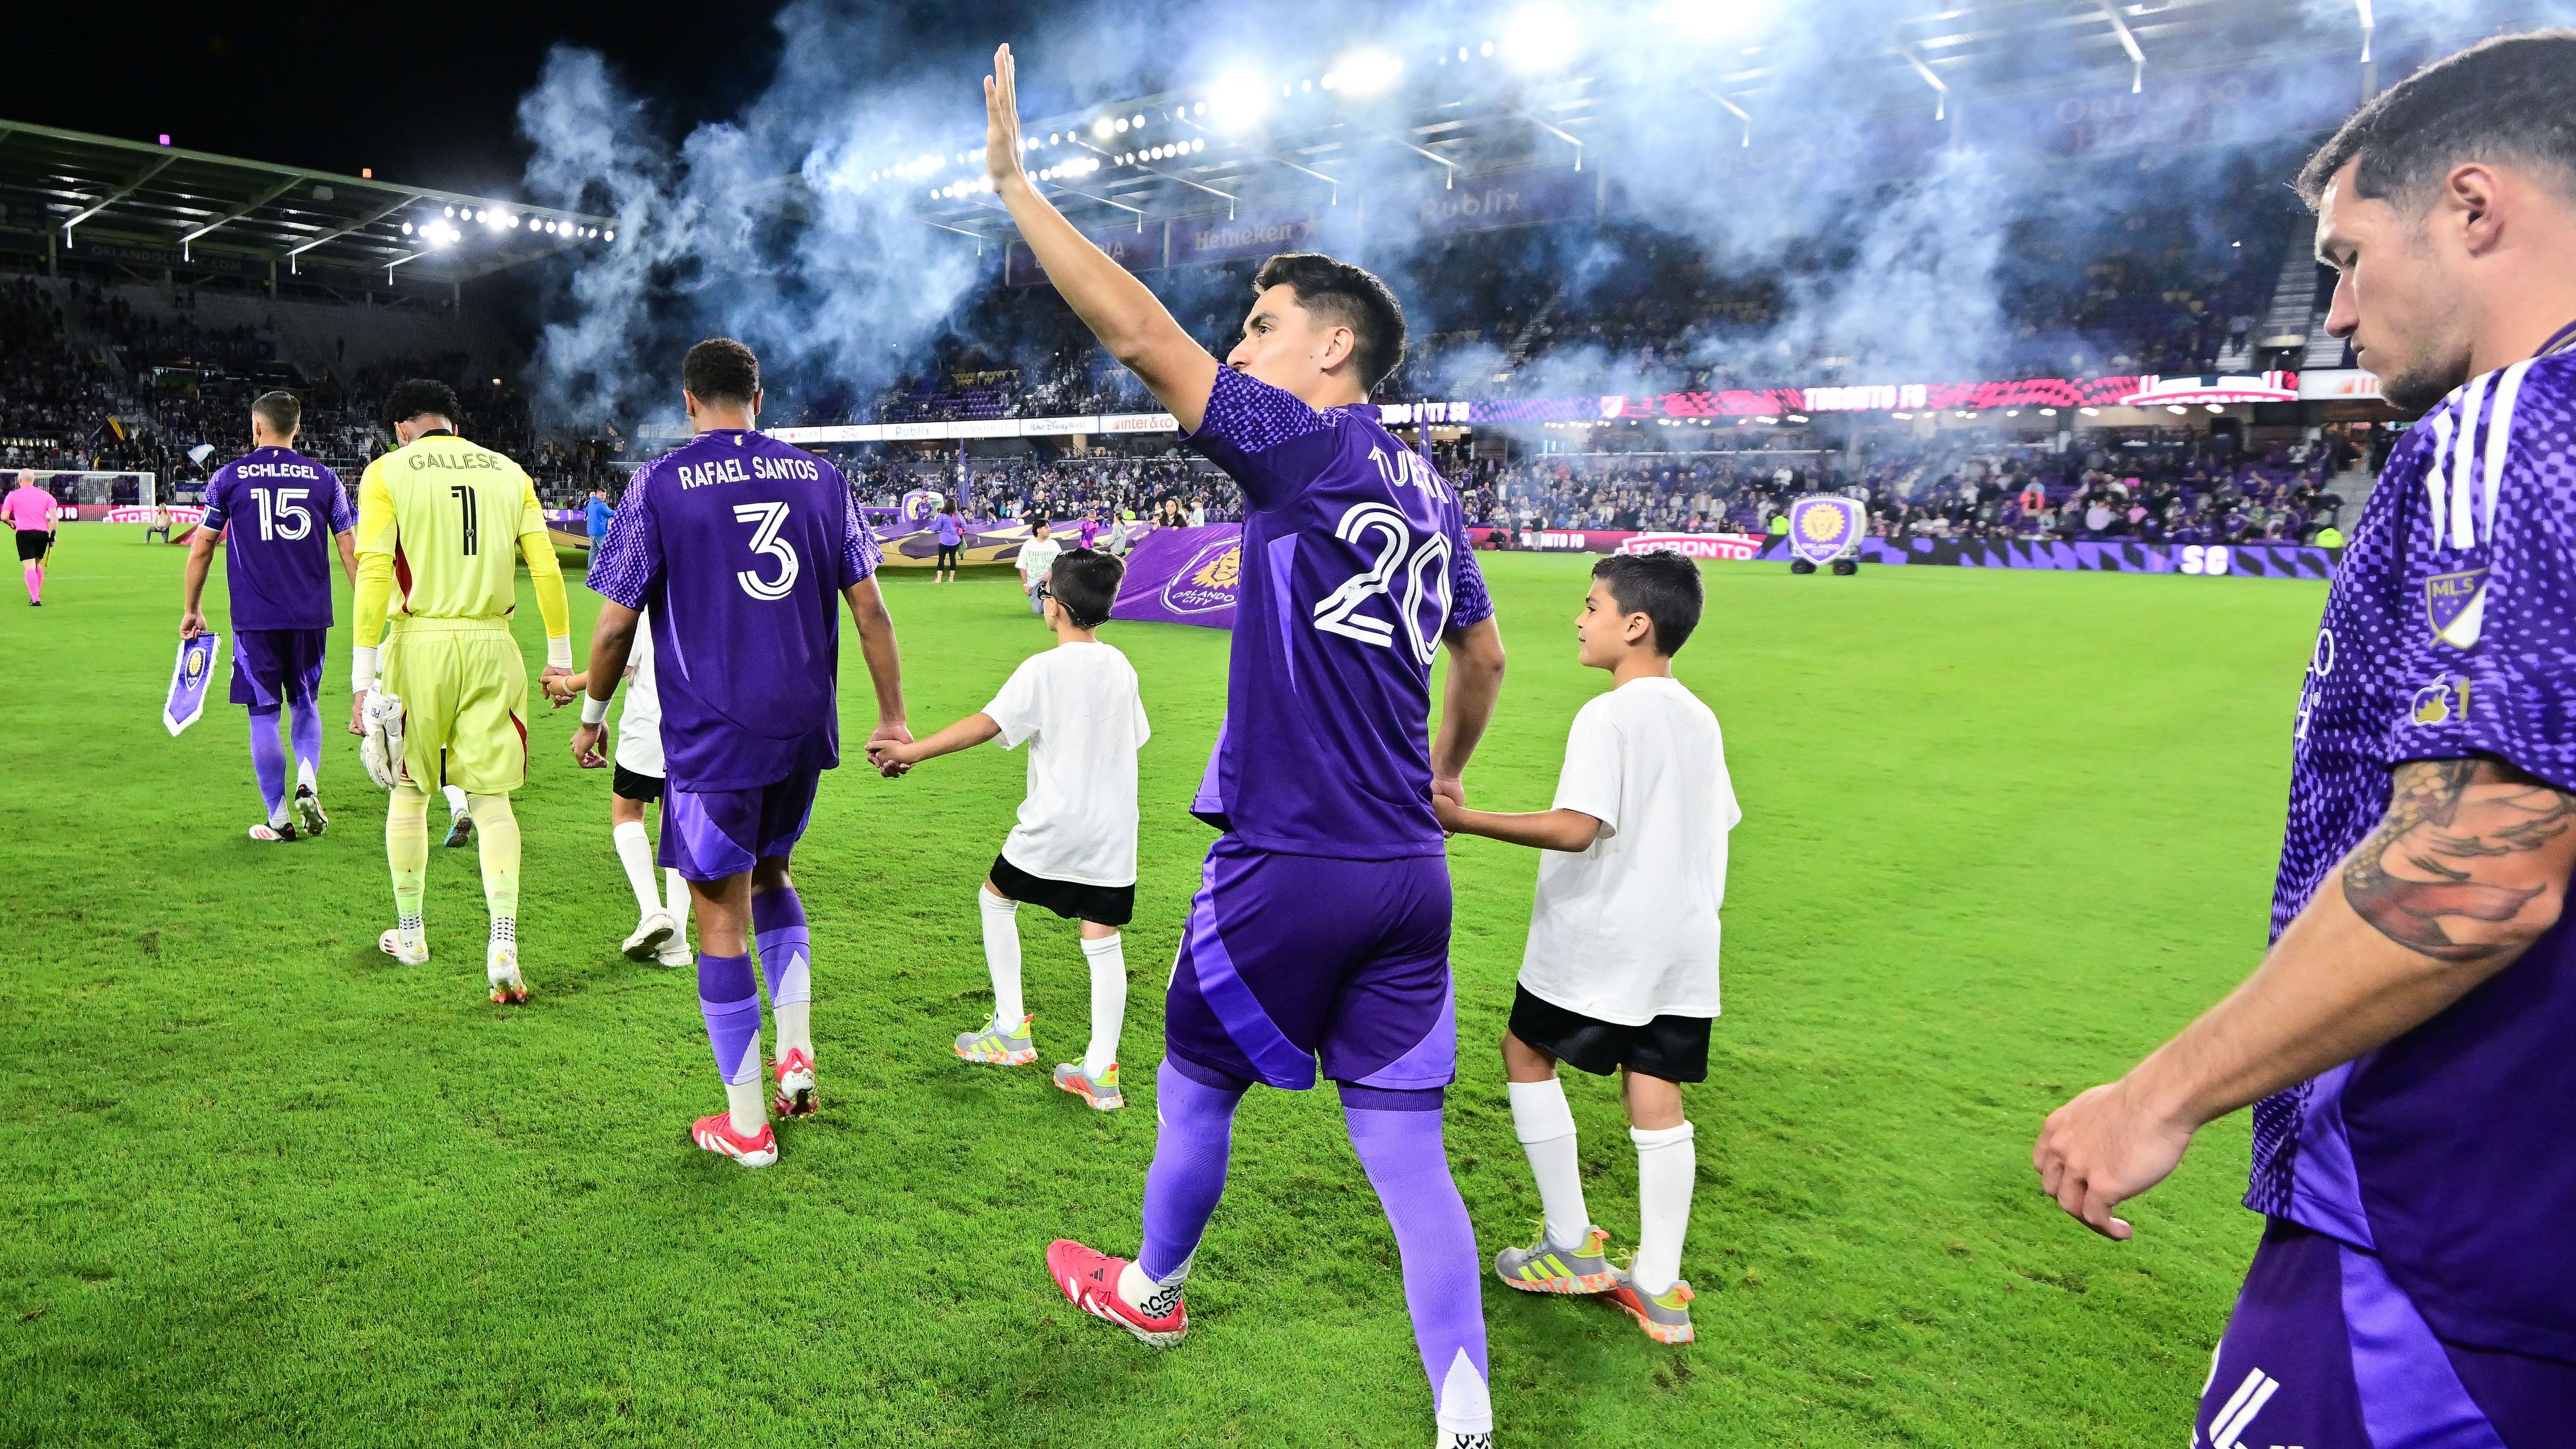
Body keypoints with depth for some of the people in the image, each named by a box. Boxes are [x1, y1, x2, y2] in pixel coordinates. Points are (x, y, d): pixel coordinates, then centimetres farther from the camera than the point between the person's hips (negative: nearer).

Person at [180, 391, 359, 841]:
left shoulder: (229, 477, 3)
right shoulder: (324, 478, 5)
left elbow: (201, 547, 6)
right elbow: (350, 550, 3)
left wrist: (191, 609, 16)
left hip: (255, 618, -2)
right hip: (311, 616, 2)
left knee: (265, 715, 4)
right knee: (304, 703, 19)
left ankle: (279, 820, 6)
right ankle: (307, 783, -3)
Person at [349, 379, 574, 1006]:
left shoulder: (387, 473, 1)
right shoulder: (508, 472, 9)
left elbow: (374, 575, -8)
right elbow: (546, 570, 5)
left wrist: (364, 677, -8)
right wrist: (560, 656, 12)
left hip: (420, 642, -2)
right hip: (491, 646, 2)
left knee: (409, 790, 16)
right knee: (490, 798, 4)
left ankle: (410, 935, 30)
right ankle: (503, 948, -8)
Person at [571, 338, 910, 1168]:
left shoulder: (660, 484, -5)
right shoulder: (820, 478, 5)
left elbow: (615, 625, -4)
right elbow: (869, 608, 4)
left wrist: (592, 717, 11)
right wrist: (893, 716, 12)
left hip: (710, 735, -4)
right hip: (802, 728, 4)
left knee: (721, 914, 6)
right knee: (771, 870, 27)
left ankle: (746, 1125, 14)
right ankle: (797, 1052, 15)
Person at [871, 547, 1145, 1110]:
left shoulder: (1044, 670, -12)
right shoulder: (1121, 667, 6)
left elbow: (987, 724, -21)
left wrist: (914, 751, -19)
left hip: (1053, 824, -5)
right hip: (1115, 826, 5)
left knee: (996, 899, 18)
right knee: (1103, 939, 6)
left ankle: (1011, 1031, 20)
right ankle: (1100, 1073, 6)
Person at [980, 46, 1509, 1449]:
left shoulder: (1309, 444, -10)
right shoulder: (1426, 488, 12)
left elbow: (1141, 334, -16)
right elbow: (1482, 659, 22)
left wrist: (1015, 185, -9)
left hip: (1289, 867, -6)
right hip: (1410, 873, 7)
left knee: (1195, 1083, 19)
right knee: (1407, 1150, 9)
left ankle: (1150, 1288, 43)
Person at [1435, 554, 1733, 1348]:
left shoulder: (1609, 716, -15)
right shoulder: (1700, 718, 10)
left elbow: (1576, 829, -24)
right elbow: (1719, 826, 15)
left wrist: (1463, 819, -24)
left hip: (1599, 940, -7)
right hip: (1682, 941, 7)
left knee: (1527, 1052, 12)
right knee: (1655, 1094, 9)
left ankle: (1572, 1246, 16)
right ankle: (1659, 1289, 11)